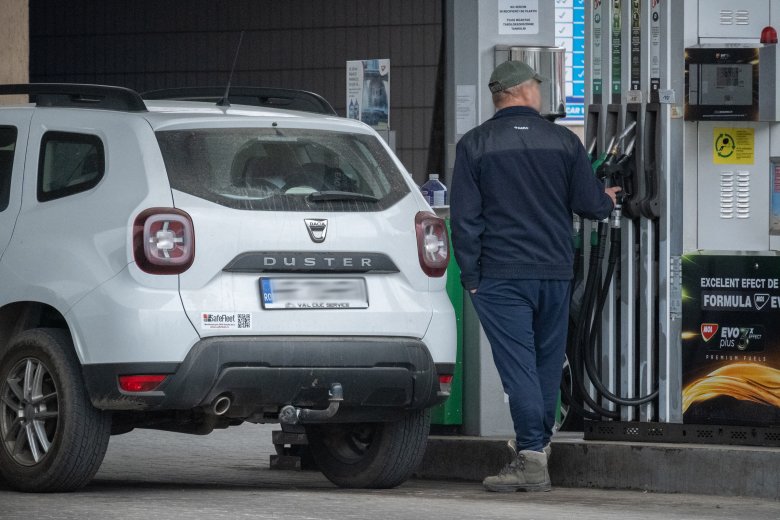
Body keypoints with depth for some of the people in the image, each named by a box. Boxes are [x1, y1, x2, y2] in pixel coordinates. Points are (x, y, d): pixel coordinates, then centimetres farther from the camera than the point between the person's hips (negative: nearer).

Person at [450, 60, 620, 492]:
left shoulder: (474, 145, -1)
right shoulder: (563, 141, 3)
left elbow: (464, 217, -4)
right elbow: (590, 205, 7)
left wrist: (470, 274, 1)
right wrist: (608, 200, 30)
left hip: (500, 274, -3)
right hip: (555, 271, 3)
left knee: (517, 364, -6)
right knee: (548, 361, 14)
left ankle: (532, 455, -12)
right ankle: (538, 444, 22)